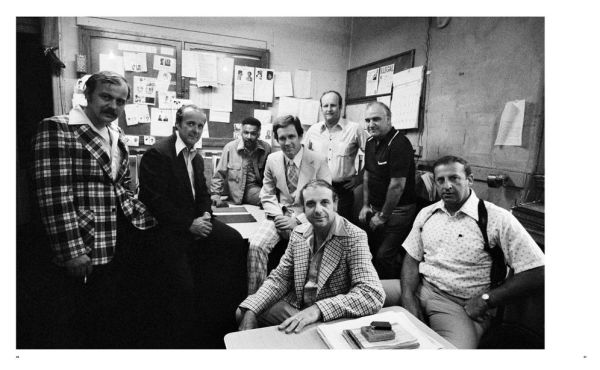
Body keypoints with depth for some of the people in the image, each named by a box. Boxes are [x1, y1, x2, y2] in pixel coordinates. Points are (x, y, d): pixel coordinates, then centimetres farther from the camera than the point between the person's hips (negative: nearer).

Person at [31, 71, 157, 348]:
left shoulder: (117, 138, 13)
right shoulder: (57, 129, -11)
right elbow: (54, 196, -18)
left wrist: (151, 218, 6)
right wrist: (72, 251, -21)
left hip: (114, 251, 7)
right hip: (78, 256, -7)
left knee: (107, 330, 20)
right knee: (69, 335, 10)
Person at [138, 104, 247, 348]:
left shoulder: (196, 157, 14)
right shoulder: (157, 154, -11)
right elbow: (154, 200, -18)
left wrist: (206, 214, -4)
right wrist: (189, 225, -20)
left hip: (195, 222, 7)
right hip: (169, 231, -6)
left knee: (234, 240, -16)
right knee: (183, 288, -13)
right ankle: (185, 341, 13)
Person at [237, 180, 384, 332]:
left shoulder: (354, 237, -19)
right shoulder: (298, 233, 1)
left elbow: (374, 295, -28)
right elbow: (279, 278, 5)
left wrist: (318, 309, -37)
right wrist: (250, 310, -11)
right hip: (294, 307, 6)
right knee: (241, 313, 0)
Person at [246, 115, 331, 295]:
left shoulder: (318, 161, -6)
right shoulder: (272, 159, 5)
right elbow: (267, 195, 12)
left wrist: (297, 221, -16)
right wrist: (277, 215, -8)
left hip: (306, 218, -2)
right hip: (279, 215, 3)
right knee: (255, 245, -23)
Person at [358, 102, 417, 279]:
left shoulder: (399, 144, -19)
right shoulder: (371, 142, 8)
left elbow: (397, 185, -21)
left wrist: (383, 216, -13)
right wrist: (366, 206, 10)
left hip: (397, 211, -8)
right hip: (374, 209, 8)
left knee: (385, 256, -9)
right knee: (373, 252, 12)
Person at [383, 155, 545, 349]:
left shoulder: (497, 219, -9)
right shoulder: (426, 213, 9)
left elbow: (537, 271, -11)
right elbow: (412, 258, 9)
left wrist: (486, 299, -12)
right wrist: (408, 296, -8)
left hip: (459, 304, -5)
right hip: (420, 288, 5)